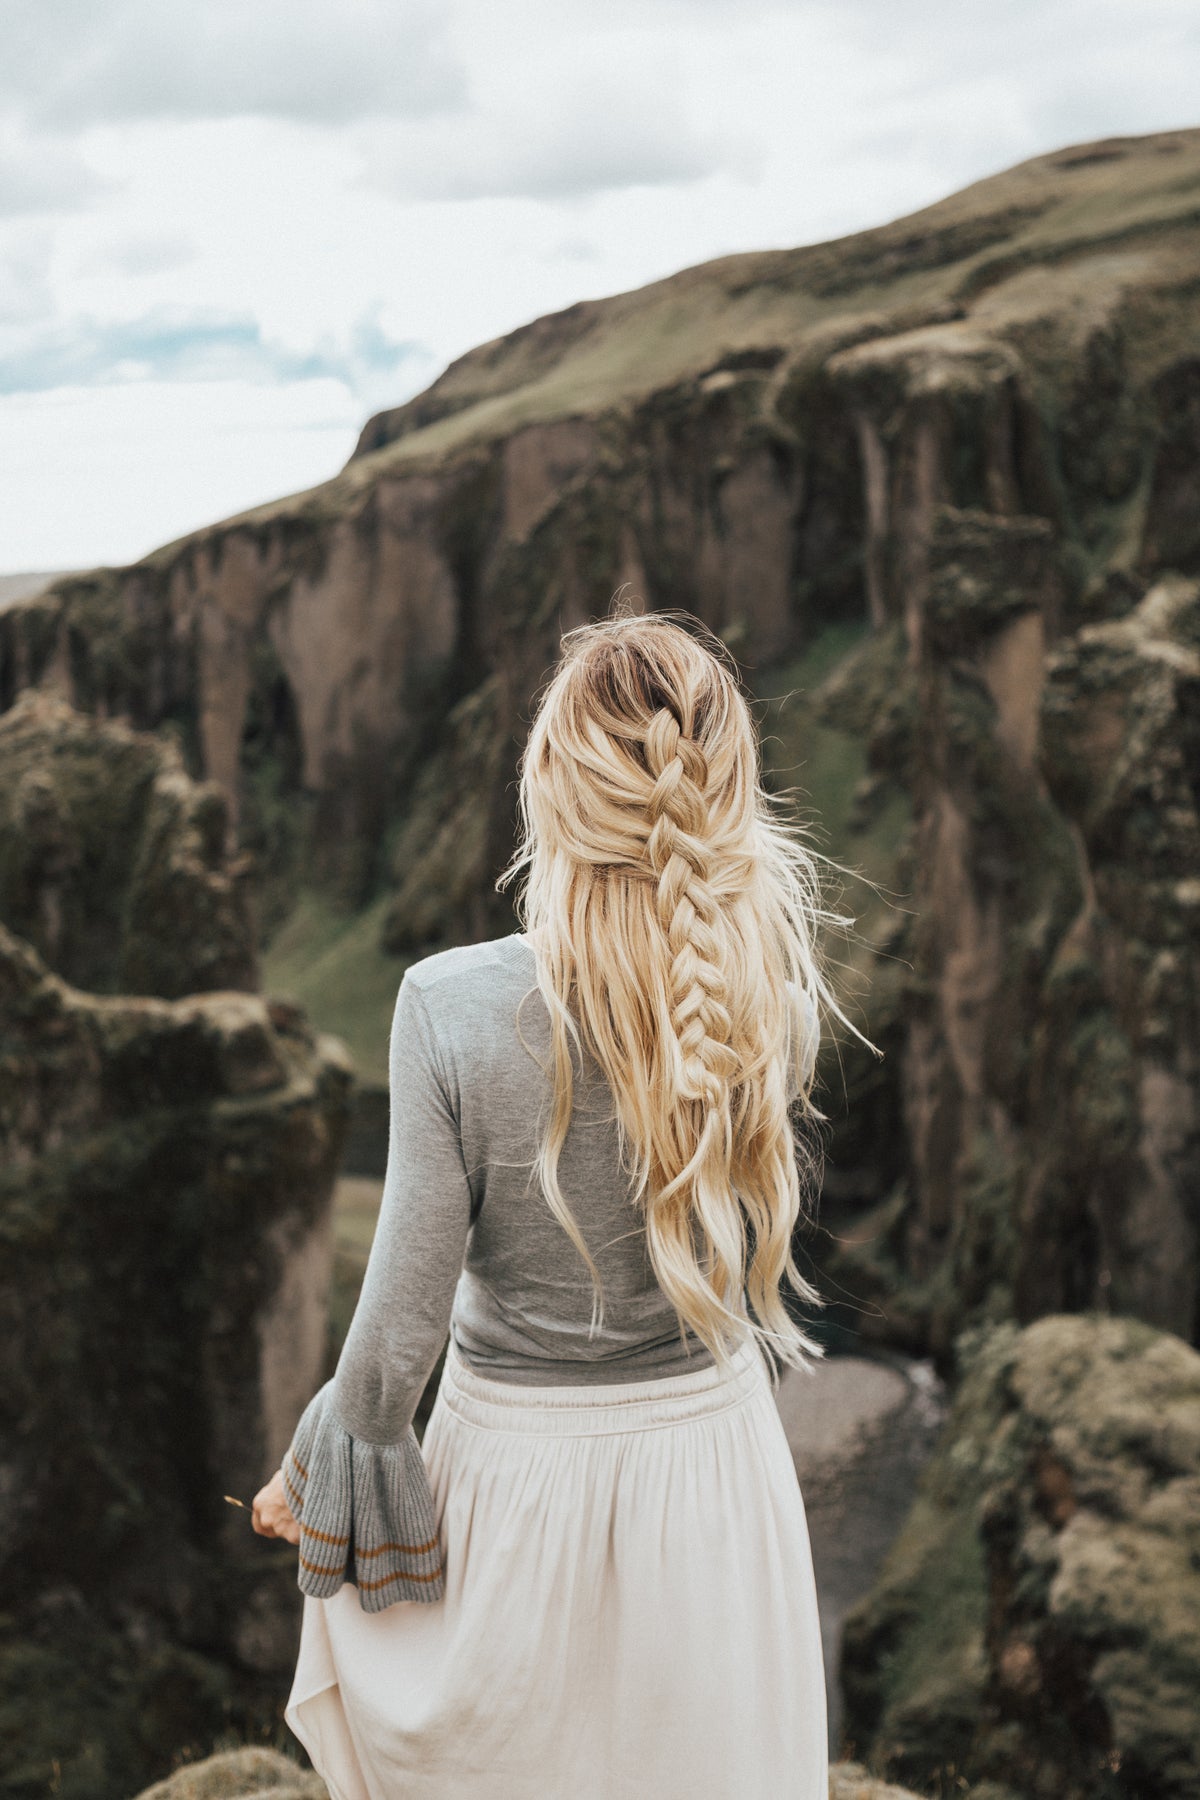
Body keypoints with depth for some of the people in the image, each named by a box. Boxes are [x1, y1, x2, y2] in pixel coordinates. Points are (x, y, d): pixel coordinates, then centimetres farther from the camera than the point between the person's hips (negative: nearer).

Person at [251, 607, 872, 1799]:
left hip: (514, 1480, -2)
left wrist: (311, 1475, 2)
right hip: (710, 1465, 2)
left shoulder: (454, 1003, -21)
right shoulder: (767, 997, -15)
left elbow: (403, 1318, -17)